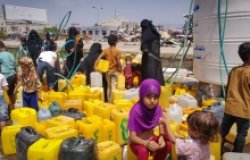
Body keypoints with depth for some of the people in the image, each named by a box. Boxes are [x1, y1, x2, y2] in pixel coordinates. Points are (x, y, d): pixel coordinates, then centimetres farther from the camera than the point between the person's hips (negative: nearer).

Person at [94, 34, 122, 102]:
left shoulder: (105, 50, 1)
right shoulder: (117, 51, -9)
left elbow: (99, 58, -10)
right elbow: (118, 62, -14)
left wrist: (95, 66, -12)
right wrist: (120, 69, 0)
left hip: (107, 71, 4)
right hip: (114, 71, -4)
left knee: (109, 86, 16)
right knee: (113, 86, -2)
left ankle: (109, 101, 23)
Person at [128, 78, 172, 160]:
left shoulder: (157, 108, -13)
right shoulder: (136, 111, -27)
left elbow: (162, 128, -9)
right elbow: (132, 137, -24)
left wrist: (161, 137, -30)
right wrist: (146, 143, -39)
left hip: (151, 139, 5)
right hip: (137, 142, -5)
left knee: (168, 145, -18)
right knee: (143, 151, -34)